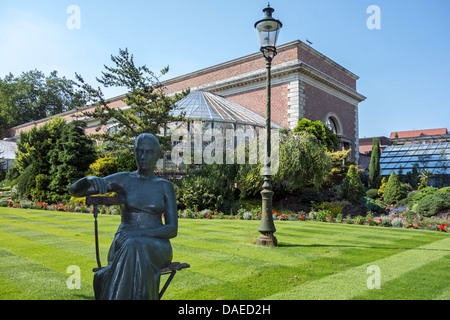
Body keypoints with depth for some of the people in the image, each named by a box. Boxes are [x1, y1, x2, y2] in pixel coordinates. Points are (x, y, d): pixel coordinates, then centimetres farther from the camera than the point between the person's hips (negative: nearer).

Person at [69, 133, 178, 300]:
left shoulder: (166, 186, 8)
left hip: (156, 248, 0)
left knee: (135, 249, -39)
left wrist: (140, 235, -19)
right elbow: (74, 190, 3)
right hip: (125, 247, 1)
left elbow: (173, 229, -1)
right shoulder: (122, 179, 9)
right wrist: (91, 179, -22)